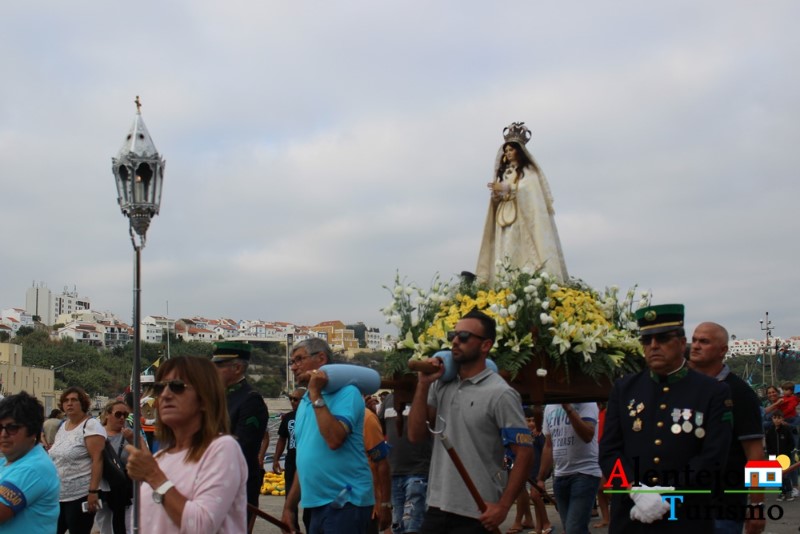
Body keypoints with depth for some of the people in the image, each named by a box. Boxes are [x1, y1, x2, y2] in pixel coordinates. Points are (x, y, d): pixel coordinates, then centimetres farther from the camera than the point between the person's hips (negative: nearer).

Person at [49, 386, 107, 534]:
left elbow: (97, 460, -17)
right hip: (58, 495, 8)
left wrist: (93, 491, -23)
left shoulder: (91, 425, -10)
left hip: (81, 495, -8)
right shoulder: (63, 426, 14)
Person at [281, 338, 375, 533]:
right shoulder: (305, 402, 14)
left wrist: (316, 395, -18)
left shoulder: (346, 392, -10)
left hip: (345, 503, -8)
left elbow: (334, 439, -25)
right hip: (314, 504, 8)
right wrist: (290, 505, 17)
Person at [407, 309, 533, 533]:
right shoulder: (441, 385, 7)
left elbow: (524, 453, -11)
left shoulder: (500, 394, -10)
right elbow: (416, 435, 4)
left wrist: (503, 506, -15)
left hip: (477, 514, -5)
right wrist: (423, 385, -5)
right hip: (437, 507, 6)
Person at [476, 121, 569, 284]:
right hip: (504, 219, 5)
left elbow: (530, 191, -9)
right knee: (505, 255, -6)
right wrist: (496, 193, -7)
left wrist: (507, 188, -15)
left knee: (522, 253, -15)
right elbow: (497, 197, 16)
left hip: (523, 219, -5)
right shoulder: (503, 171, 21)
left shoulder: (528, 170, 6)